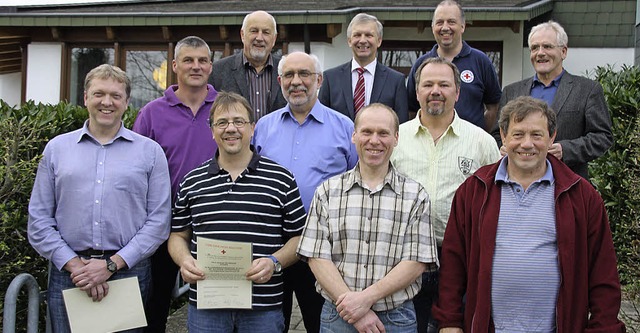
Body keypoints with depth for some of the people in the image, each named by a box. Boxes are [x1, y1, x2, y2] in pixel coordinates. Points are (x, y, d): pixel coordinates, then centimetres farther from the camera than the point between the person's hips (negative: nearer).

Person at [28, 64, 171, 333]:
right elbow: (39, 220, 6)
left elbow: (159, 220, -2)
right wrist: (75, 265, -7)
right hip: (67, 275, 1)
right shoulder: (56, 148, 10)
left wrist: (111, 265, -11)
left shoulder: (150, 152, 5)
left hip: (128, 272, -1)